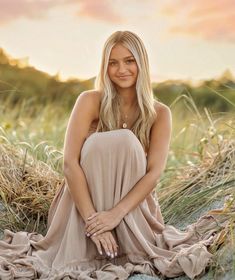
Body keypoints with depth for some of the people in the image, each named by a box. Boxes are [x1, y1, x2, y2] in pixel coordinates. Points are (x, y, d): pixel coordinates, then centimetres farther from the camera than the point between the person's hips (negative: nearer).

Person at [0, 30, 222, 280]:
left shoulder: (159, 114, -5)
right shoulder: (91, 101, -11)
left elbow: (155, 172, -16)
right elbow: (70, 162, -20)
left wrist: (116, 213, -31)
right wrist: (93, 220, -29)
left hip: (132, 201, 1)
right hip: (87, 195, -1)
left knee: (126, 141, -26)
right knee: (98, 143, -29)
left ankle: (129, 247, -19)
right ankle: (90, 252, -22)